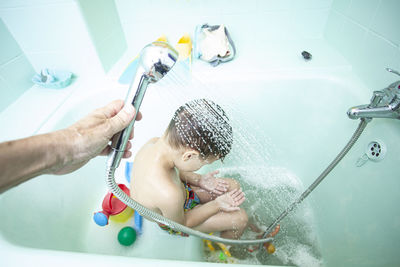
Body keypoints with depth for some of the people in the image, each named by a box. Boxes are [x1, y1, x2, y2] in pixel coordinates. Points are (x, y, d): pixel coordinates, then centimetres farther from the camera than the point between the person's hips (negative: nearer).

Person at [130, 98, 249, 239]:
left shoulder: (153, 143, -24)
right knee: (240, 217, 0)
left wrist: (198, 179, -10)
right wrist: (217, 204, -17)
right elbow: (180, 224, -22)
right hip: (175, 222, -6)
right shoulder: (169, 195, -46)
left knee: (233, 186, 8)